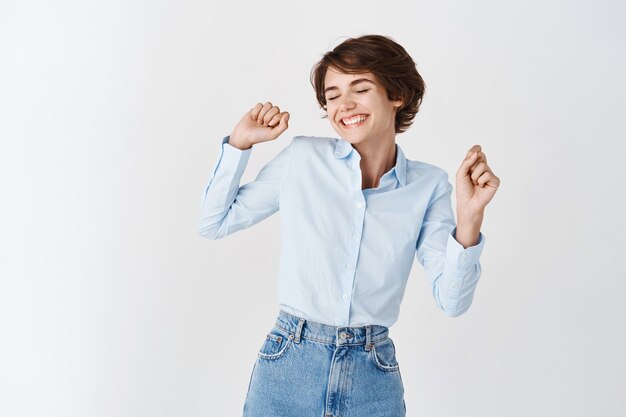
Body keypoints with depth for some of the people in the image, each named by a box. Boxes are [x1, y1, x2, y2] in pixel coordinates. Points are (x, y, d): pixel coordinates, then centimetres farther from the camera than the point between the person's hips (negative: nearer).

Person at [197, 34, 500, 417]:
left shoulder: (429, 185, -2)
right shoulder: (303, 157, -3)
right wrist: (240, 142, -5)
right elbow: (214, 223, 4)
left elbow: (452, 301, -6)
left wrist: (470, 216, -19)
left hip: (374, 377, 1)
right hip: (289, 368, 0)